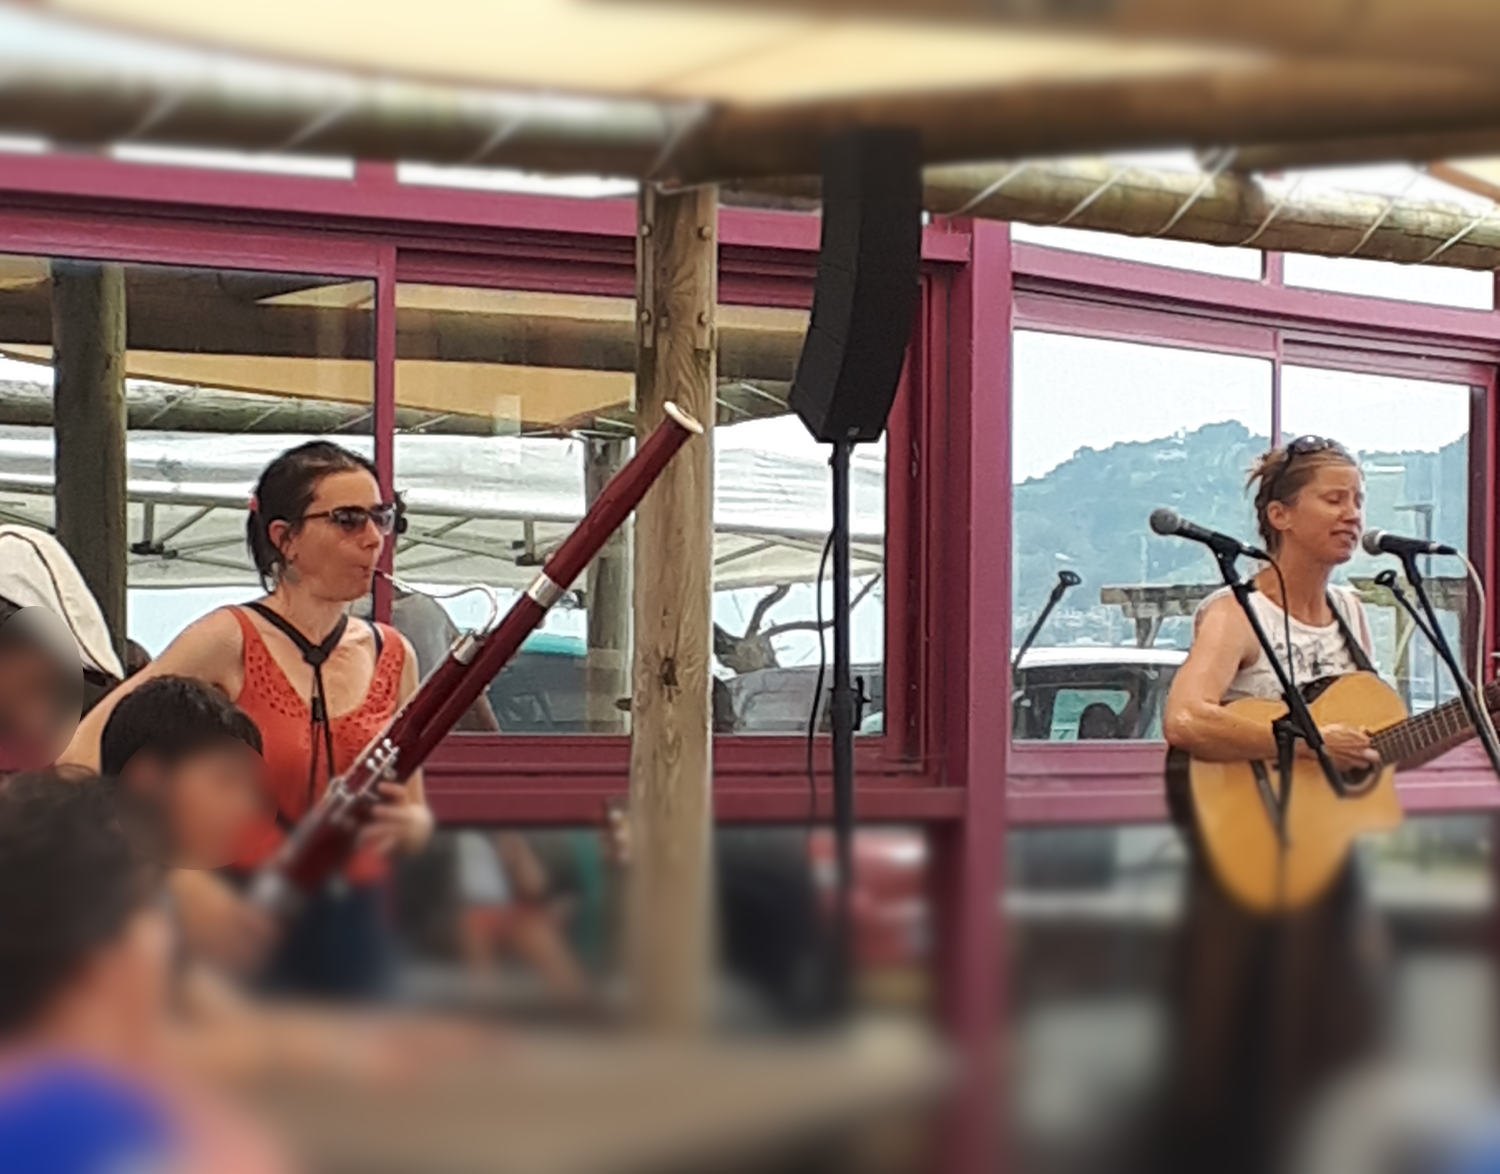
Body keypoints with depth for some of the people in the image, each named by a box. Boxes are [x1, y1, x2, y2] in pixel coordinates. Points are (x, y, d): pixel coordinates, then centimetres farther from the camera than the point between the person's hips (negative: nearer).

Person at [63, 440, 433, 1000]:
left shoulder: (392, 655, 7)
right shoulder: (231, 641, -8)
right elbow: (84, 754, -15)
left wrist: (409, 823, -11)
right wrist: (187, 882, -24)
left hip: (355, 934, 5)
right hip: (244, 933, -5)